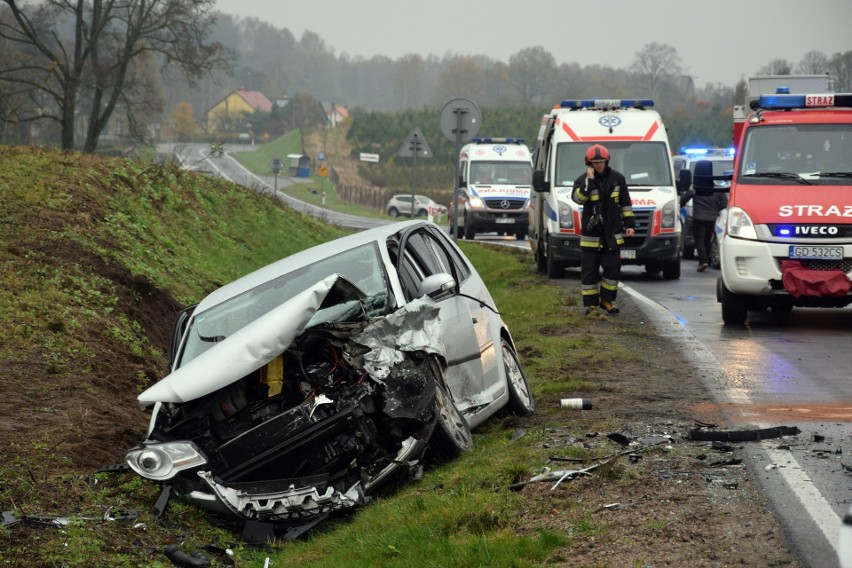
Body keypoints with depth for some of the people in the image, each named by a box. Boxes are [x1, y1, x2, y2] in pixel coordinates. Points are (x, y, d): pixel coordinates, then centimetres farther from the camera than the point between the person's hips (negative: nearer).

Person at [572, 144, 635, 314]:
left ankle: (607, 300, 16)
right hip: (591, 233, -2)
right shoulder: (582, 180, -2)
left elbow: (625, 203, 11)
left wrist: (630, 224, 8)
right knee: (589, 270, 1)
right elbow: (577, 198, -20)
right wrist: (588, 181, -25)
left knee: (613, 268, 3)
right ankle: (590, 303, 8)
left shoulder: (617, 179, 5)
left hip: (612, 234, 2)